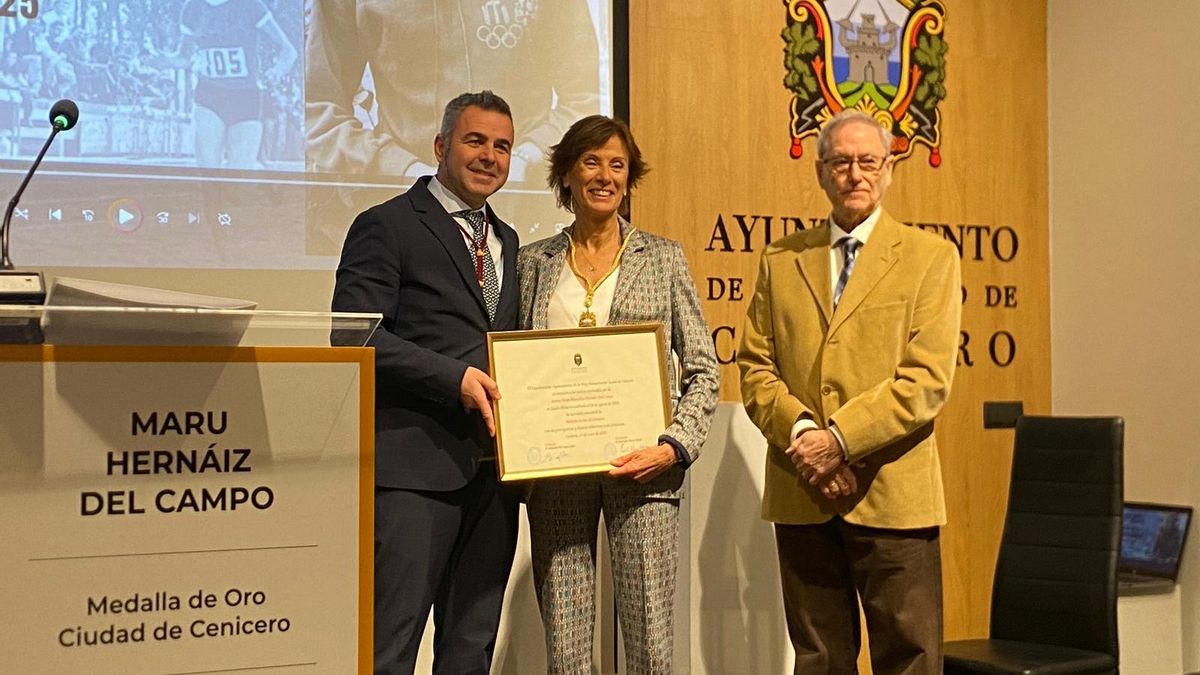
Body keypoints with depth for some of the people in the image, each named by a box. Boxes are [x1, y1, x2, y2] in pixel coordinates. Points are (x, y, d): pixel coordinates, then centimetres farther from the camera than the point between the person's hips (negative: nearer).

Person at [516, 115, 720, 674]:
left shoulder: (663, 259, 7)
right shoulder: (534, 262, 11)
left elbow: (703, 371, 5)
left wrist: (674, 447, -10)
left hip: (642, 467, -1)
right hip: (555, 474, 2)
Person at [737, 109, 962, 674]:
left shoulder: (930, 257, 3)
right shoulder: (781, 260, 13)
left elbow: (927, 379, -7)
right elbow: (755, 368, 7)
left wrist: (839, 437, -16)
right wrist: (801, 431, -11)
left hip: (893, 495, -3)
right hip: (801, 496, 3)